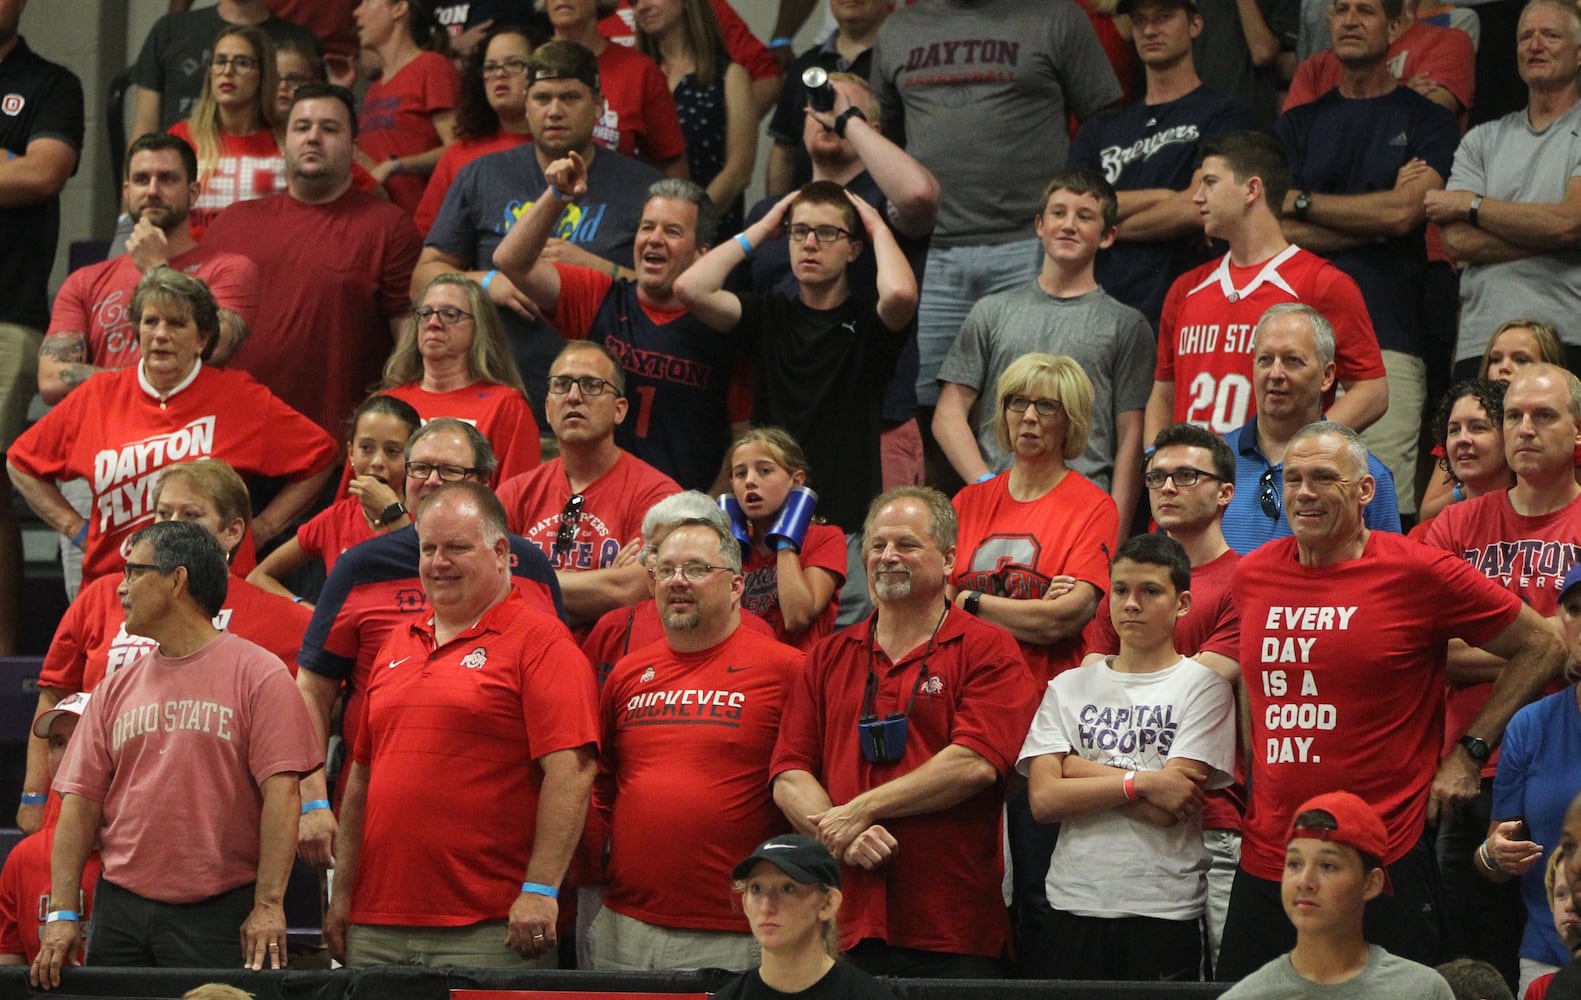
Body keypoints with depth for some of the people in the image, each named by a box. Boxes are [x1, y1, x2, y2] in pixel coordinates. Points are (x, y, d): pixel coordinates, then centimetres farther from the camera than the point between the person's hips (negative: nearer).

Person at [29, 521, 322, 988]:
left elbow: (281, 792, -8)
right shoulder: (116, 690, 14)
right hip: (121, 911, 4)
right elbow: (81, 801, 10)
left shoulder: (258, 674, -1)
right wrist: (62, 913, 0)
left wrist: (268, 906, -15)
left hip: (221, 914, -4)